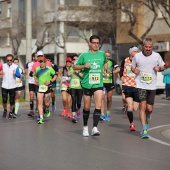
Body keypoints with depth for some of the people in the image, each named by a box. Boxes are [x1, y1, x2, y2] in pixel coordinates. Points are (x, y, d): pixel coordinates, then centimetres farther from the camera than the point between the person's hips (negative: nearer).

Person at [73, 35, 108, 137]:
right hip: (87, 84, -1)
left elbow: (105, 62, 28)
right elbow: (75, 67, 1)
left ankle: (95, 128, -17)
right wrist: (84, 66, -16)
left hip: (98, 84, 1)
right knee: (87, 107, 8)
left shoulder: (102, 54, 6)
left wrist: (105, 70, 11)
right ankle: (85, 127, 27)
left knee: (99, 106, -15)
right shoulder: (84, 55, -2)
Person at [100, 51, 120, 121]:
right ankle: (102, 114, -15)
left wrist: (112, 72, -28)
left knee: (109, 99, 7)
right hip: (102, 82, 0)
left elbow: (118, 69, -13)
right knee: (102, 97, -12)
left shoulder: (112, 61, 0)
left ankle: (108, 113, 24)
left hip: (110, 82, 0)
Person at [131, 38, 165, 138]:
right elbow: (133, 67, 14)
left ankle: (146, 119, 39)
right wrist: (134, 70, -9)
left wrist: (159, 68, -10)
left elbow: (163, 66, 13)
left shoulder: (156, 56, 3)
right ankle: (144, 129, -11)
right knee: (143, 106, -14)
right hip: (140, 85, -2)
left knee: (149, 109, 5)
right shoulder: (137, 56, 1)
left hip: (152, 86, 2)